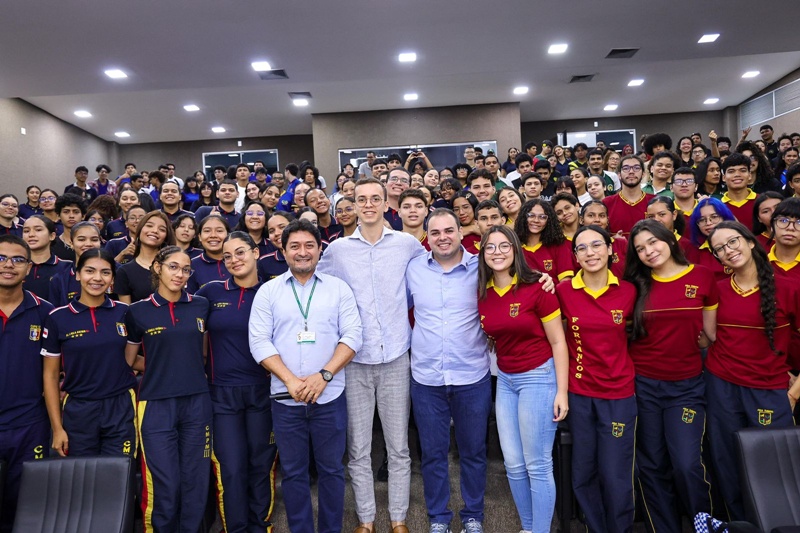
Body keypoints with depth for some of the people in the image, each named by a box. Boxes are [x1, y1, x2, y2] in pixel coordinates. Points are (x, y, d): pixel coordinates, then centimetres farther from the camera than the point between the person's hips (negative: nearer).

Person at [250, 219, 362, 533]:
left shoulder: (338, 288, 2)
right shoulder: (268, 291, 3)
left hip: (330, 396, 0)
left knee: (331, 469, 11)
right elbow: (259, 342, -3)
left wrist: (324, 375, -15)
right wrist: (290, 380, -14)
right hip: (285, 398, 1)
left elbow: (352, 336, -4)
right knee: (293, 472, 12)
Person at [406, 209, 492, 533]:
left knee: (473, 451, 15)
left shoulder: (481, 268, -4)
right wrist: (411, 342, 7)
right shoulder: (413, 269, 2)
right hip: (426, 377, 1)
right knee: (433, 452, 14)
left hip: (472, 377, -1)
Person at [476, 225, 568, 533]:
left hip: (539, 376, -5)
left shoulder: (535, 288, -14)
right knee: (513, 465, 13)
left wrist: (561, 391, -12)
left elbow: (558, 342, -10)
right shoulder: (481, 293, 0)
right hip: (505, 379, 6)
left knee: (537, 465, 2)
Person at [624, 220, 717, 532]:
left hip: (686, 385, -1)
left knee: (687, 464, -9)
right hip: (642, 385, 2)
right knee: (651, 466, 8)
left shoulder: (702, 277, -1)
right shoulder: (636, 283, 2)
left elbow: (710, 335, 5)